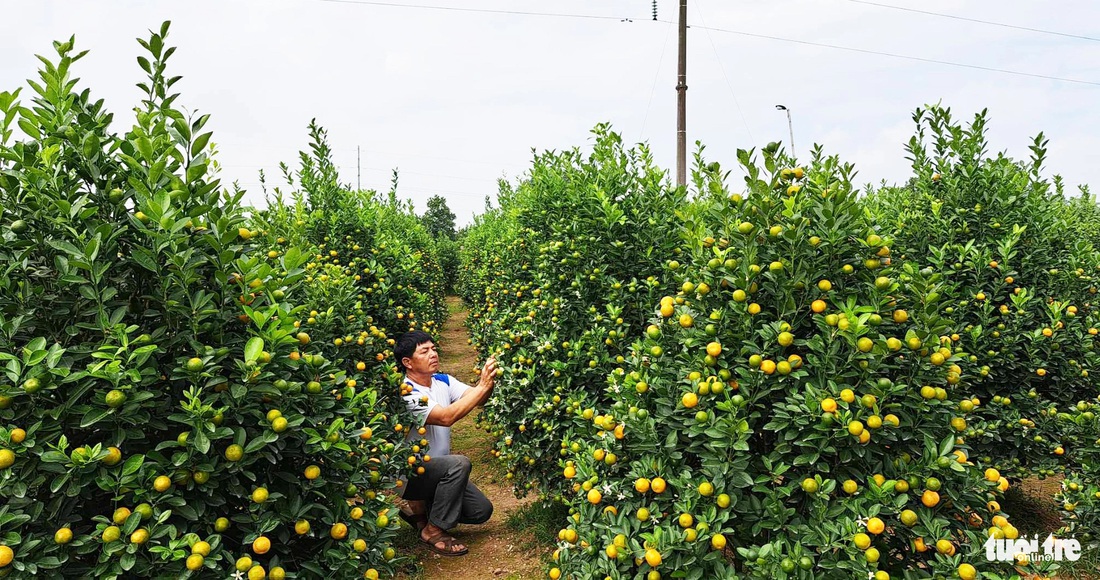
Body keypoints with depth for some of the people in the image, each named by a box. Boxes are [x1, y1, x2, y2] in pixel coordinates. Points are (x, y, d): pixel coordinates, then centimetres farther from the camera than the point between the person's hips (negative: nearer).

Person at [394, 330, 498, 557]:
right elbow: (446, 417, -33)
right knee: (459, 463, -32)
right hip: (409, 473, -8)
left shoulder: (443, 381, 1)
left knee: (481, 511, 1)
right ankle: (433, 531, -15)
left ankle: (421, 507, 20)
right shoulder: (405, 394, -22)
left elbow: (477, 398, -11)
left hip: (437, 467, 8)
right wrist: (483, 386, -35)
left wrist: (488, 380, -32)